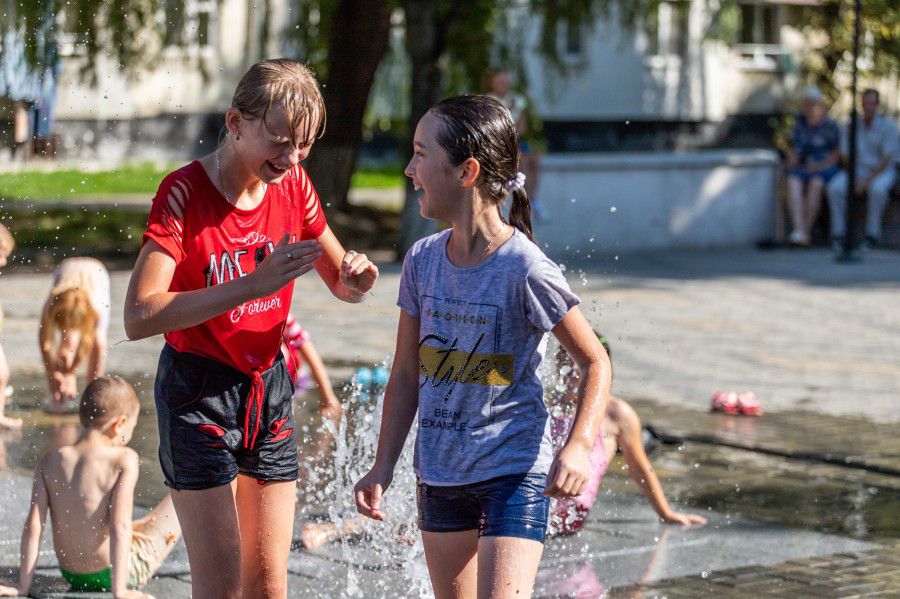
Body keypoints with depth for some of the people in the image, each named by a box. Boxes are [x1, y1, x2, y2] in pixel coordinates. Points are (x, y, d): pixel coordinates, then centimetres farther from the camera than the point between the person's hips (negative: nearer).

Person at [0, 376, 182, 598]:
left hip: (72, 577, 5)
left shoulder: (49, 462, -5)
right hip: (125, 570, -5)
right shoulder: (123, 460, -17)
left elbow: (33, 526, -9)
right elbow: (119, 526, -24)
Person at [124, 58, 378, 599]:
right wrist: (252, 285, -32)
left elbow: (343, 285, 13)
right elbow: (140, 317, -26)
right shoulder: (184, 193, -16)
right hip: (199, 391, -5)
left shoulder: (293, 185, 1)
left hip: (269, 387, 6)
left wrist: (358, 275, -13)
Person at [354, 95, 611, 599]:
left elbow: (595, 362, -9)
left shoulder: (525, 269, -16)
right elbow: (406, 373, 9)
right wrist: (384, 466, 7)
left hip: (515, 471, -6)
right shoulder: (423, 260, 1)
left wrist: (580, 445, -23)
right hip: (439, 472, 6)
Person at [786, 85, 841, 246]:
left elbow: (838, 154, -3)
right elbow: (793, 149, 18)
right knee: (793, 184, -31)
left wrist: (820, 166, -16)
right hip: (802, 169, 3)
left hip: (826, 168, -3)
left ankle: (806, 230, -36)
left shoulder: (830, 125, -2)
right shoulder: (800, 125, 11)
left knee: (815, 184, -37)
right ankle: (798, 230, -47)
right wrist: (792, 159, -4)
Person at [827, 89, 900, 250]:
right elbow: (846, 157, 5)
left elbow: (885, 160, -13)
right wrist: (855, 179, -12)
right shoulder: (851, 126, 6)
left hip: (881, 172, -3)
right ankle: (838, 232, -21)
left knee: (877, 189, -39)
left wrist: (867, 181, -22)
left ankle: (872, 233, -25)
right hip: (857, 171, 3)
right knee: (835, 188, -28)